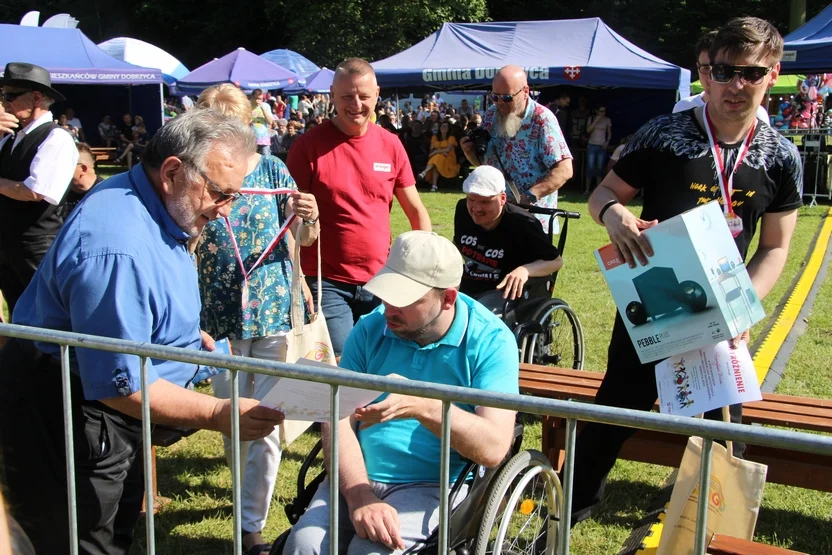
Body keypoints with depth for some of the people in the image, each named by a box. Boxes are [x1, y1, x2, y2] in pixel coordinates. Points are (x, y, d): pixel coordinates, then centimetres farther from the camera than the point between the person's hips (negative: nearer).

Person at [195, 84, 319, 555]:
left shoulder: (272, 169, -3)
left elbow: (303, 238, 2)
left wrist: (309, 219, -20)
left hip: (274, 312, -1)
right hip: (221, 318, 1)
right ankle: (249, 492, 42)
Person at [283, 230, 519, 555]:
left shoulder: (489, 341, -8)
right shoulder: (370, 329, 2)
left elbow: (494, 448, -18)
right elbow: (339, 421, -4)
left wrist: (424, 406, -33)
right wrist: (361, 497, -19)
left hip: (438, 483, -3)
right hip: (358, 478, 3)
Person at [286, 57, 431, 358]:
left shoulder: (390, 144, 4)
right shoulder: (309, 145, -6)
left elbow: (416, 211, 10)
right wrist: (297, 282, -16)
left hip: (381, 282, 4)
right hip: (326, 284, -3)